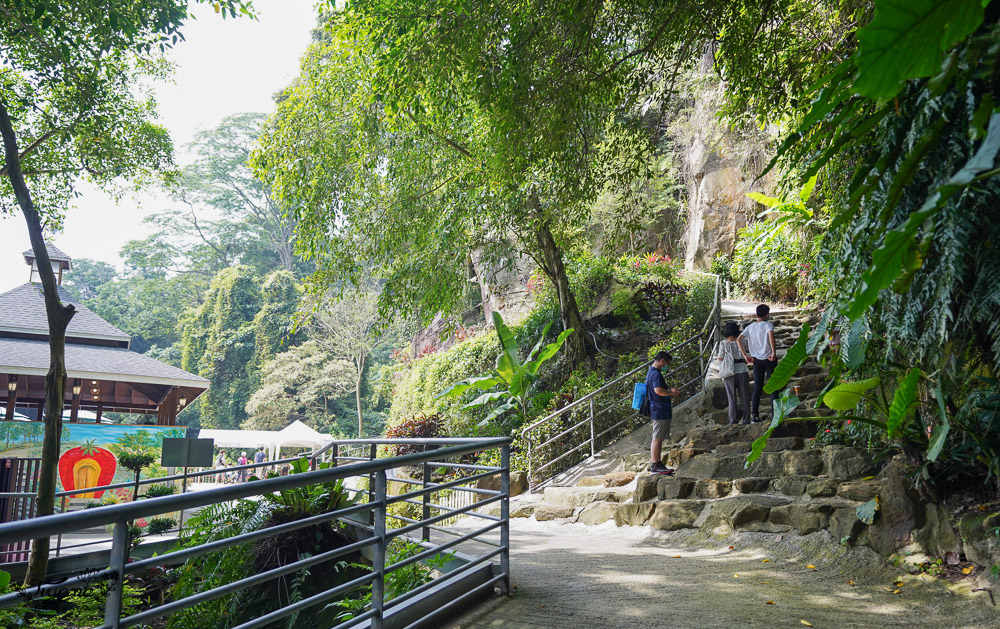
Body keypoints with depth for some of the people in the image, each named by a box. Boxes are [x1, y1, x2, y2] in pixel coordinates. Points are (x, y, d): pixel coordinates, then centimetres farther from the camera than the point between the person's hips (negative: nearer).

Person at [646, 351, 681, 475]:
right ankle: (655, 465, -4)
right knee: (657, 438, -7)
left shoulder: (651, 372, 18)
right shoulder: (656, 373, -16)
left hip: (657, 411, 11)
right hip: (660, 411, -11)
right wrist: (671, 392, -12)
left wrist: (670, 392, 18)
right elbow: (658, 390, -27)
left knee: (658, 438, 13)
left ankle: (658, 464, 18)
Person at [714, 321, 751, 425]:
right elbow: (746, 359, -1)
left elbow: (720, 360, -6)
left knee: (732, 398, 7)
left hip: (730, 373, -1)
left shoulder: (723, 344, -5)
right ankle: (746, 420, 11)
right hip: (742, 371, 1)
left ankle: (733, 421, 1)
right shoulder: (741, 342, -3)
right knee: (745, 398, 10)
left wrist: (716, 359, 15)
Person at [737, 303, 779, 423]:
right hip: (769, 359, -4)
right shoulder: (768, 325, -8)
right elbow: (771, 334, -29)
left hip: (757, 360, 4)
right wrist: (774, 353, -24)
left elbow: (739, 339, -1)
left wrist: (745, 355, 2)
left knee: (757, 389, 9)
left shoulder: (750, 327, 7)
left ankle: (755, 415, 7)